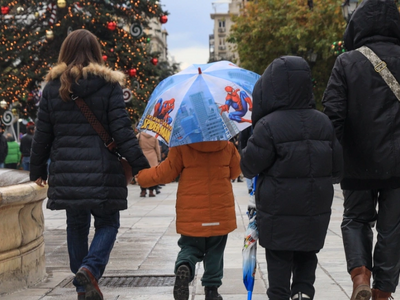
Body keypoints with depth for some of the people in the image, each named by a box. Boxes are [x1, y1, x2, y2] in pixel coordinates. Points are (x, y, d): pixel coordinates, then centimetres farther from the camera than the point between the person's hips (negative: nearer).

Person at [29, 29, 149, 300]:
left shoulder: (53, 87, 5)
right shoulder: (109, 85, -3)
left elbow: (42, 135, 8)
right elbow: (122, 130, -8)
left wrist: (38, 170, 19)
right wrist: (141, 166, -5)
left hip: (66, 173, 3)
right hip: (103, 172, -3)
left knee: (76, 226, 16)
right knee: (108, 224, 10)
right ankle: (90, 268, -15)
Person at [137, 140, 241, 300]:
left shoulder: (182, 147, -10)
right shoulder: (227, 146, -3)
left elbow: (165, 173, -6)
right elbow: (235, 171, 11)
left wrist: (141, 176, 10)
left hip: (191, 213, -1)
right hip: (220, 213, 1)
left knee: (190, 247, 14)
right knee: (215, 251, 15)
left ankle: (184, 265, -17)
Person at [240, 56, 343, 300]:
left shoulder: (268, 126, -17)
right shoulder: (323, 122, 0)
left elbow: (250, 166, -11)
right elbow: (338, 167, 5)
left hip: (278, 210, -4)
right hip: (316, 207, 4)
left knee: (279, 258, 10)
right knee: (307, 253, 19)